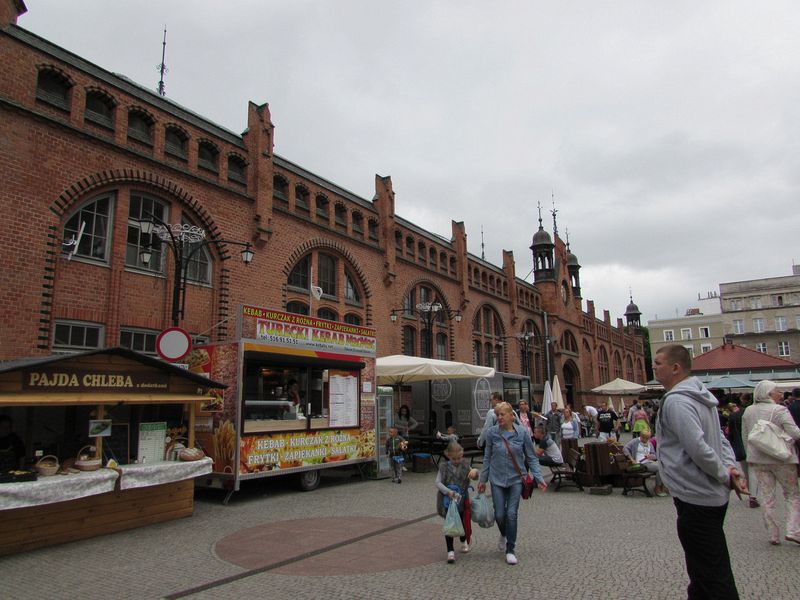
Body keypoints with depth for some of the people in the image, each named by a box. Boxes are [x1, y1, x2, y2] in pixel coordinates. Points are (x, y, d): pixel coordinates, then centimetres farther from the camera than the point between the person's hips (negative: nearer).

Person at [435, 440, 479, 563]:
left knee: (462, 523, 18)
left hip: (461, 501, 2)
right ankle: (450, 551, 10)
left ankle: (464, 542, 46)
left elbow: (475, 477, 2)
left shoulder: (465, 467, 0)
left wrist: (475, 471, -22)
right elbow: (438, 482, -9)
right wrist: (447, 491, -25)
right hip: (447, 501, -2)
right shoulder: (444, 467, -6)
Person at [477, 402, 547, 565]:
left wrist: (539, 478, -7)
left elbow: (531, 458, 1)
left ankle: (510, 550, 14)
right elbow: (487, 457, 5)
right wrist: (483, 479, 9)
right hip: (497, 479, 1)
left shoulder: (522, 433, -8)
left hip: (516, 479, -1)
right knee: (499, 515, 3)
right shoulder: (492, 433, -6)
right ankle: (504, 535, 38)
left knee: (511, 514, -5)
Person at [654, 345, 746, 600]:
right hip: (712, 496, 10)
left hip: (696, 498, -10)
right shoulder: (700, 396, 11)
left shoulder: (676, 401, -21)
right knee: (701, 572, 23)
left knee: (714, 579, 0)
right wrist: (731, 468, 0)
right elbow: (721, 439, 14)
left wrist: (725, 476, -13)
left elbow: (698, 449, -27)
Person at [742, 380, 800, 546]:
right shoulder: (780, 410, -11)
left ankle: (773, 535, 12)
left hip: (758, 460, 4)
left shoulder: (748, 411, 6)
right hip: (782, 458, -4)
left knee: (767, 497, 9)